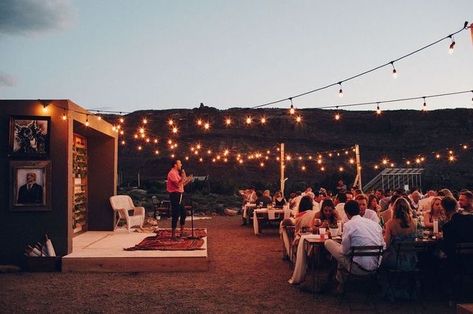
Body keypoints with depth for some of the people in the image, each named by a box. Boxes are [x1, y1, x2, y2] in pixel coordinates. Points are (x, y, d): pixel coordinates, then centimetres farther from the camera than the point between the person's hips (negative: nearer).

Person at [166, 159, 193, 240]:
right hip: (175, 195, -10)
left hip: (179, 195, 10)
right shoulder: (172, 173, -14)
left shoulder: (176, 173, 19)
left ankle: (182, 232, 25)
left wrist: (188, 180, 13)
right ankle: (173, 235, -3)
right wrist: (183, 176, -16)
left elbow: (181, 185, 21)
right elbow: (178, 185, -23)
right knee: (176, 215, -8)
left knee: (183, 213, 15)